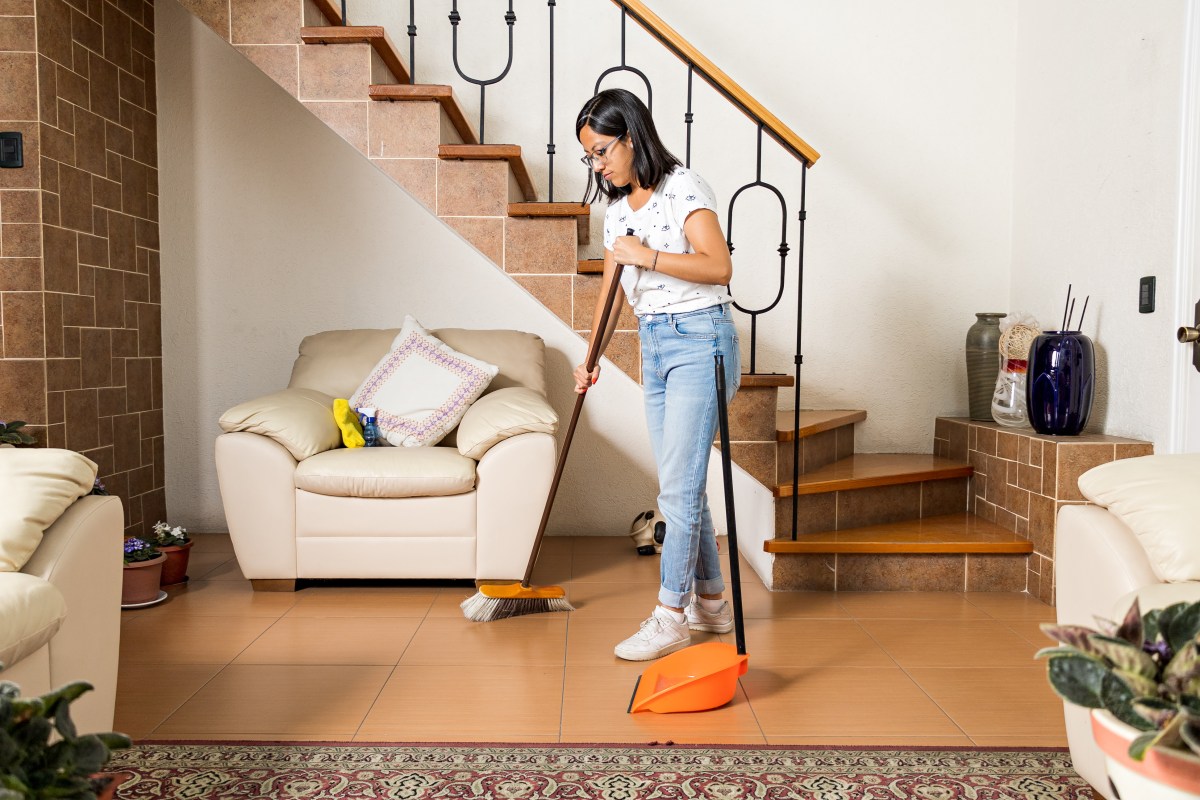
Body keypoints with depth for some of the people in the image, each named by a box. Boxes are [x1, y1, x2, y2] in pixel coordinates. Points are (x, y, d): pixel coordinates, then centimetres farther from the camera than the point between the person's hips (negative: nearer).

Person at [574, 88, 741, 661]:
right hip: (653, 347, 8)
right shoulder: (617, 212, 14)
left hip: (698, 340, -8)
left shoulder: (683, 188, -8)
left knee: (679, 485, -8)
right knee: (678, 486, 10)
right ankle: (711, 602, 24)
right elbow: (611, 292, 14)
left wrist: (646, 256, -19)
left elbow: (719, 267, -18)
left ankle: (671, 616, 1)